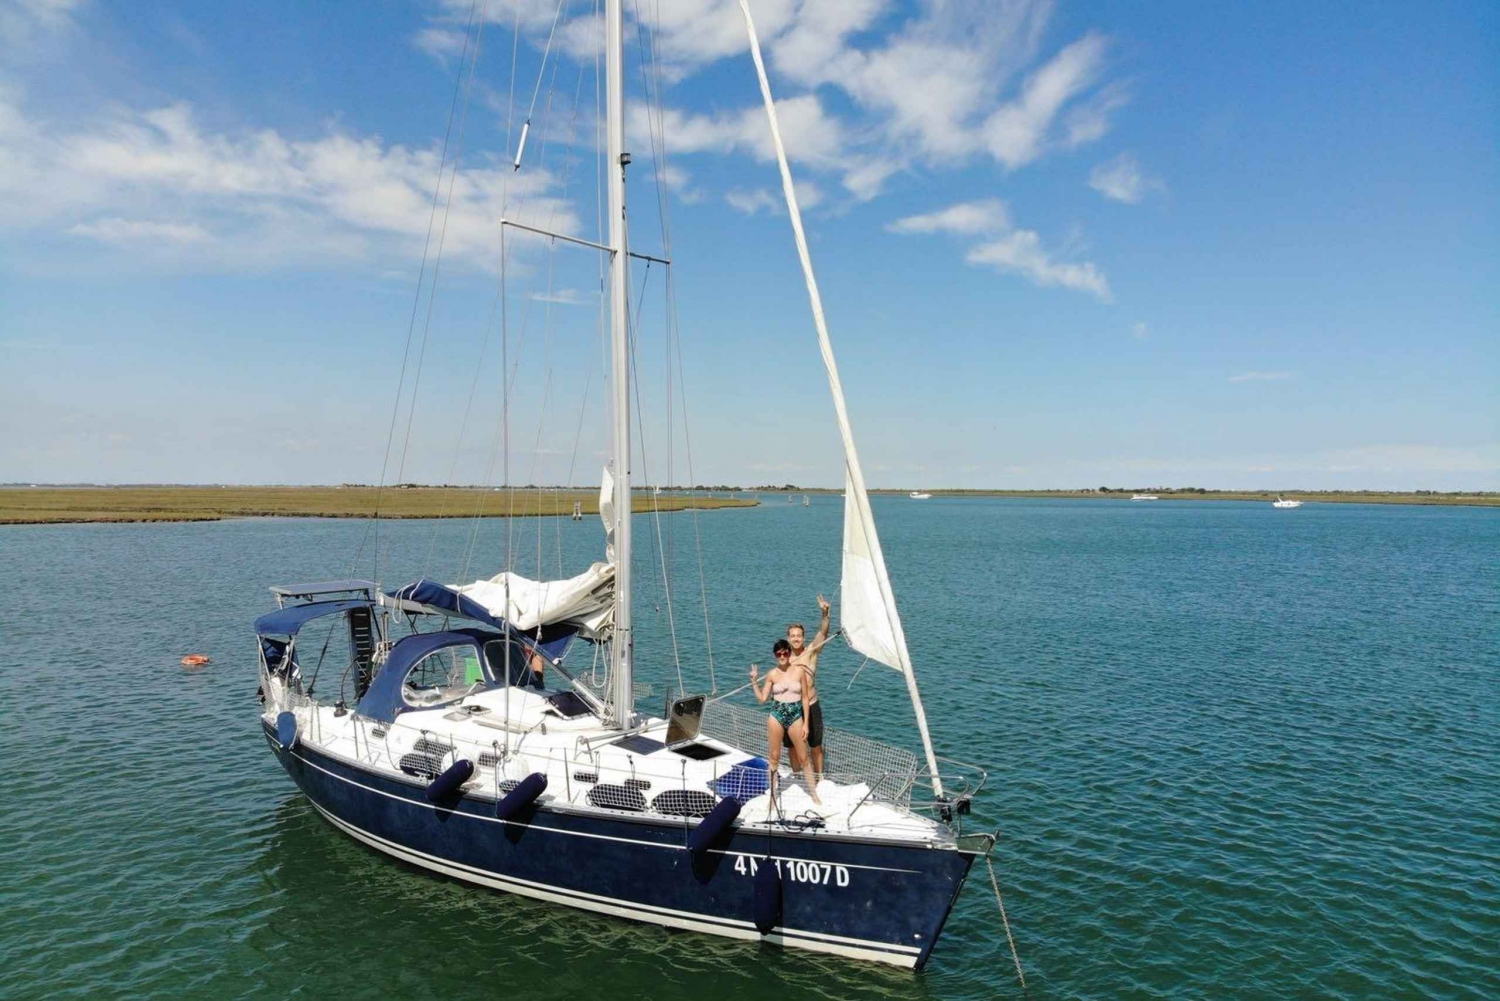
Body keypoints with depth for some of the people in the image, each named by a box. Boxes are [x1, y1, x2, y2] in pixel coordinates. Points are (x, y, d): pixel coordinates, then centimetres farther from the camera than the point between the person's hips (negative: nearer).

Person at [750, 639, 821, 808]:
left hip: (795, 717, 0)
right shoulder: (772, 674, -1)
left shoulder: (799, 671, -2)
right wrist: (754, 681, -10)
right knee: (774, 757, 8)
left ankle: (814, 794, 19)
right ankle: (773, 795, 21)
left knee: (804, 757, 6)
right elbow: (762, 699, 1)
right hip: (776, 716, 0)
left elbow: (805, 698, 1)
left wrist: (806, 723, 0)